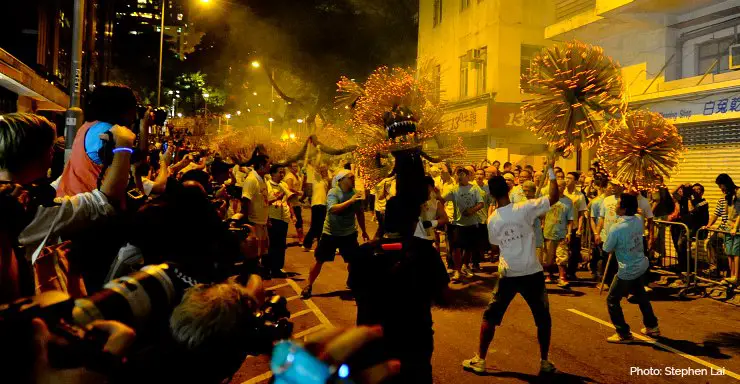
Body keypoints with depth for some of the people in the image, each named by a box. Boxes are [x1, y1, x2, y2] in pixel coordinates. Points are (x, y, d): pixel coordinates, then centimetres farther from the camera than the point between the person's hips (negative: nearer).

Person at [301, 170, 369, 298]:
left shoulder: (355, 193, -2)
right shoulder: (333, 192, -16)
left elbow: (359, 213, 10)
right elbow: (333, 209, -33)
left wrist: (364, 231, 15)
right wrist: (350, 201, -38)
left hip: (349, 233, 4)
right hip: (330, 233, -4)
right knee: (319, 261, 2)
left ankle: (352, 283, 29)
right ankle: (308, 286, 16)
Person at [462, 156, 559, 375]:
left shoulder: (492, 221, -2)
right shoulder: (524, 209, -11)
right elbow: (553, 198, -11)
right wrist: (551, 171, -4)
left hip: (507, 275, 2)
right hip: (532, 273, -1)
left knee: (490, 316, 13)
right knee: (543, 318, 16)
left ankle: (480, 360, 16)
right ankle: (544, 362, 21)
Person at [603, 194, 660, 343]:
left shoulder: (616, 229, -25)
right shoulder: (638, 221, -5)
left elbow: (607, 249, -13)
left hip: (627, 271, -7)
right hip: (641, 265, 8)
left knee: (612, 301, 6)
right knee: (641, 296, 26)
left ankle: (624, 334, 9)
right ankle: (652, 327, 39)